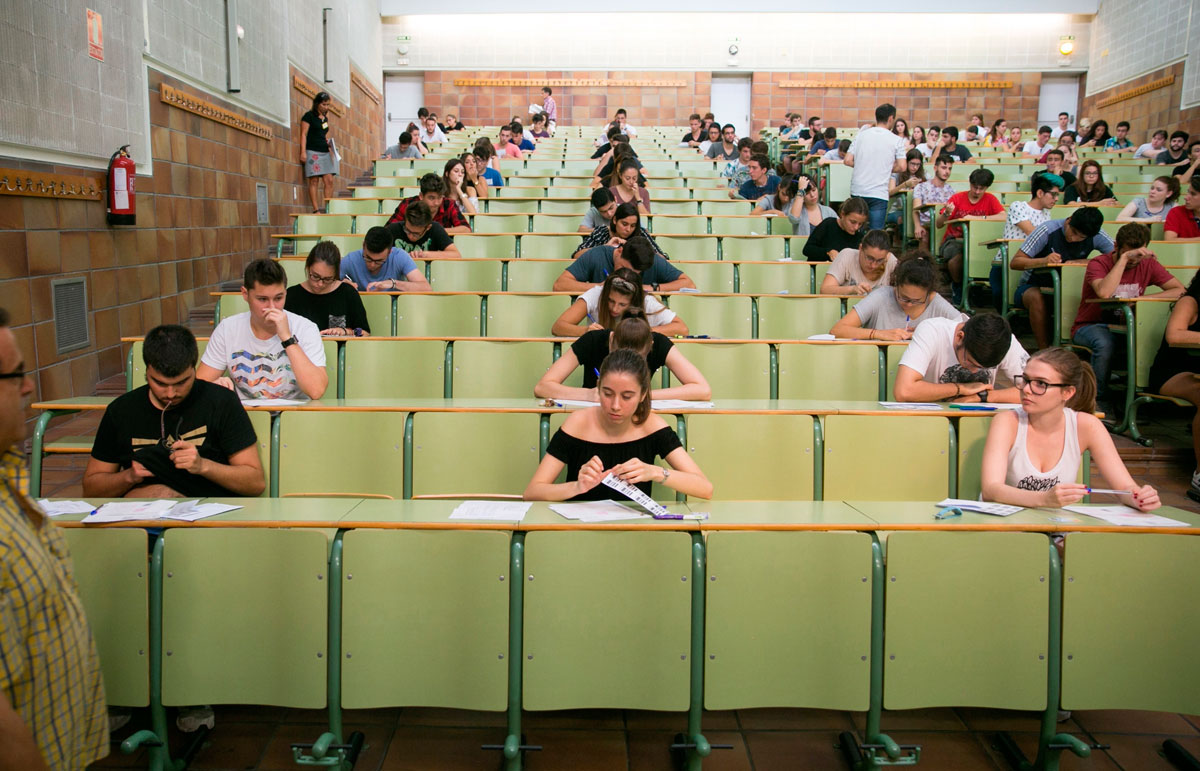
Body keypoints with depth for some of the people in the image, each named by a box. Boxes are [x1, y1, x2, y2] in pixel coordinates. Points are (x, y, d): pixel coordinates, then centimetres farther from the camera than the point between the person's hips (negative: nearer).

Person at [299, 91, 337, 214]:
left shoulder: (325, 117, 18)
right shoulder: (309, 116, -1)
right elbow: (303, 134, -5)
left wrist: (329, 142, 10)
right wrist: (303, 152, -13)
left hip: (325, 152, 7)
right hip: (313, 152, -6)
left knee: (329, 181, -2)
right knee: (314, 181, -6)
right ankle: (316, 209, -6)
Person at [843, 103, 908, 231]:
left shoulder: (860, 135, 7)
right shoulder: (896, 141, -2)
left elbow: (847, 161, 3)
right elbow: (901, 167, -6)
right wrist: (886, 168, 12)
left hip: (857, 191, 4)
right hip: (878, 193, -4)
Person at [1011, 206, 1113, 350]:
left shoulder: (1096, 236, -8)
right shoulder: (1047, 230, -18)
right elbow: (1014, 262, -20)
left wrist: (1082, 261, -26)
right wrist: (1044, 260, -38)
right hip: (1032, 288, -3)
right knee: (1037, 298, -39)